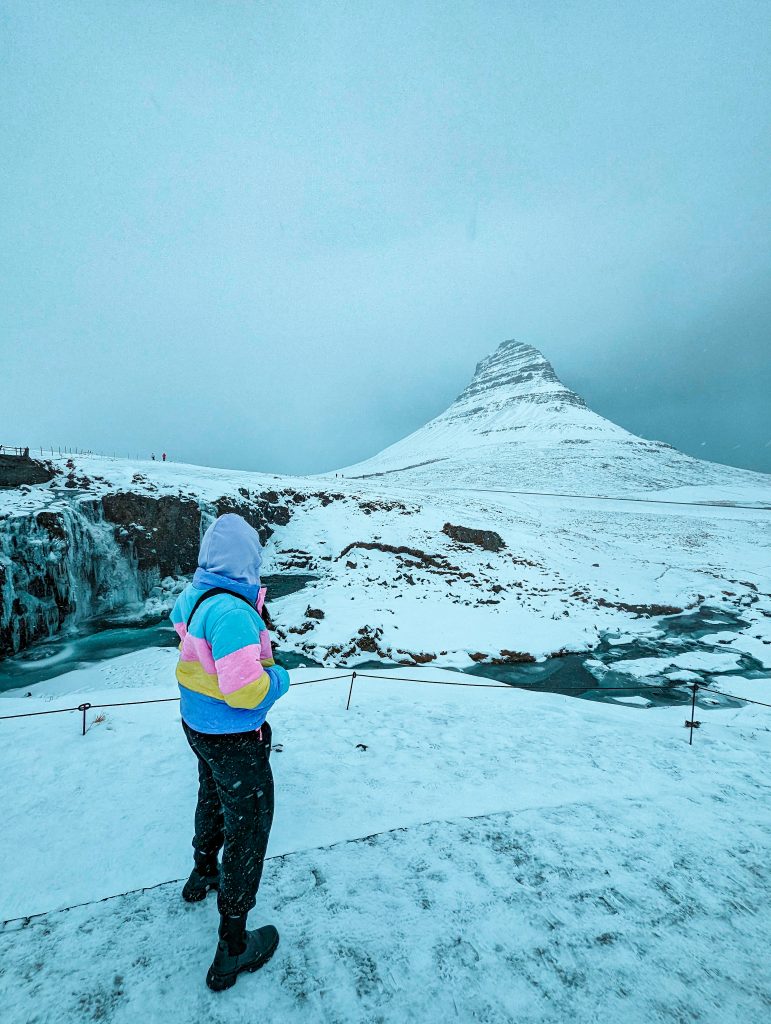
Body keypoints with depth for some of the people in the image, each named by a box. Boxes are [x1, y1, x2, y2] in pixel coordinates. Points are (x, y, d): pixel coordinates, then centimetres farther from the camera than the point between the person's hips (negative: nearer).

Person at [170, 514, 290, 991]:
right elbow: (245, 689, -34)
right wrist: (279, 676, -14)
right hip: (235, 739, -8)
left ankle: (203, 874, 59)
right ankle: (233, 951, 28)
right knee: (248, 829, 10)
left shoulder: (192, 596, -7)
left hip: (197, 724, 9)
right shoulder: (233, 612, -34)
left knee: (213, 800, 33)